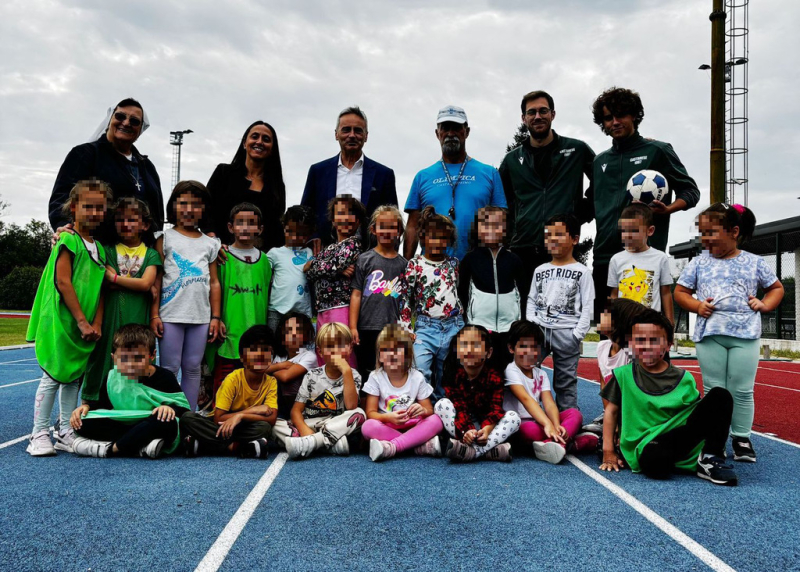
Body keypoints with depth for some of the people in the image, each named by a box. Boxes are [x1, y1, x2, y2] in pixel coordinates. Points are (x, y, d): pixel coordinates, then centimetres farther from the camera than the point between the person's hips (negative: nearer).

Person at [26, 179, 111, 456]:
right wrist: (82, 321, -15)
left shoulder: (99, 247, 13)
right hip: (61, 321, -7)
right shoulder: (68, 240, -9)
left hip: (86, 327, 7)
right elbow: (63, 282, -15)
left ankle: (66, 433, 19)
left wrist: (96, 323, 0)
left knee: (74, 377, 11)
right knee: (53, 375, -2)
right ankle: (40, 434, 8)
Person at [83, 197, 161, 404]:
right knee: (104, 359, 0)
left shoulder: (151, 254, 7)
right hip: (110, 317, 0)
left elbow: (145, 284, -6)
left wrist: (114, 277, -6)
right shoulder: (108, 250, 9)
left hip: (137, 319, 0)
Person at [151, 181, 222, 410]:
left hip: (200, 316, 3)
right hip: (171, 315, -3)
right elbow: (156, 279, 0)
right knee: (169, 369, 2)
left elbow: (214, 283, 12)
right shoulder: (165, 238, 4)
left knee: (193, 368, 8)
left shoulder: (210, 243, 12)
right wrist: (154, 315, -6)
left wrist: (215, 317, 7)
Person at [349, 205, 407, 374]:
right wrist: (353, 327, -5)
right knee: (366, 371, 6)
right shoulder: (365, 259, 2)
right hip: (367, 328, -1)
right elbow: (356, 294, -1)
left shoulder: (403, 264, 7)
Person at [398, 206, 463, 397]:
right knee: (420, 372, -15)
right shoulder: (414, 265, -1)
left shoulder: (454, 264, 8)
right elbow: (405, 298, -2)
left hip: (454, 326, 3)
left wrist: (462, 325, 14)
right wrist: (406, 329, -7)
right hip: (426, 326, -3)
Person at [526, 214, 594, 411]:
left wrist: (578, 334, -11)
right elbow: (531, 300, 13)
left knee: (565, 381, 4)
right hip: (539, 330, 4)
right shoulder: (540, 271, 11)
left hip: (567, 333, -3)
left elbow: (587, 307, -3)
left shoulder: (582, 272, 0)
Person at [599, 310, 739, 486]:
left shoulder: (684, 379, 7)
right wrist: (608, 451, 3)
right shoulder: (623, 375, 3)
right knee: (655, 463, -41)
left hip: (682, 436, 3)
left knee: (721, 396, -13)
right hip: (648, 444, -2)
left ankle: (711, 460, -8)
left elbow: (700, 411, 13)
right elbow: (611, 411, 7)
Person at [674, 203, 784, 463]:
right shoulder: (698, 263, 5)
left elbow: (777, 288, 16)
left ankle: (741, 437, 18)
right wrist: (696, 306, -9)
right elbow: (680, 292, 9)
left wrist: (765, 304, -2)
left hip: (745, 334, 0)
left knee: (742, 391, 4)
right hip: (710, 334, 1)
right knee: (713, 390, 6)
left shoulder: (754, 263, 4)